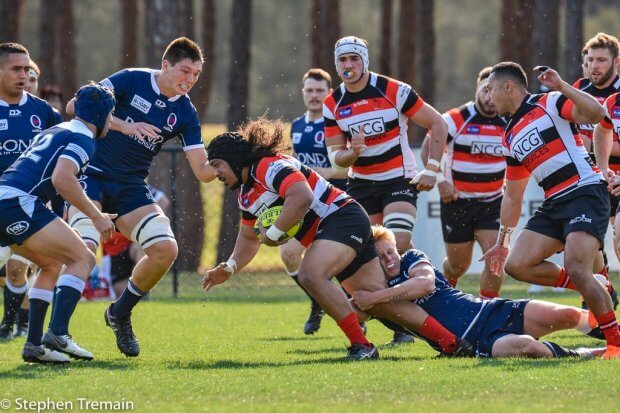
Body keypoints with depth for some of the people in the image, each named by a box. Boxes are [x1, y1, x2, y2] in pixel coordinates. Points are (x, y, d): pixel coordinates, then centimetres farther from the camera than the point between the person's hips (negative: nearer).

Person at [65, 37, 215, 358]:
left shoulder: (185, 113, 3)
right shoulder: (132, 80, -9)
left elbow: (202, 171, 2)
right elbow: (75, 106, -18)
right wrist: (125, 125, -27)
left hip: (130, 187, 5)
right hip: (91, 175, -5)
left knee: (166, 249, -12)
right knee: (84, 248, -26)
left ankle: (120, 314, 11)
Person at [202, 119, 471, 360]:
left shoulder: (269, 166, -14)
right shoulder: (246, 194, 18)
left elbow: (302, 197, -30)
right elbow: (248, 238, 31)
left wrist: (273, 233, -21)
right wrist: (230, 267, 14)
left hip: (343, 217, -10)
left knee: (311, 275, -30)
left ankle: (361, 346, -27)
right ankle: (453, 344, 1)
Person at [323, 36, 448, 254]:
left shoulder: (393, 91, -11)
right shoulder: (332, 105, 1)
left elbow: (438, 124, -6)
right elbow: (335, 158, 2)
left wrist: (431, 170, -12)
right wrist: (354, 152, -21)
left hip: (399, 181, -4)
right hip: (360, 185, 4)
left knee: (398, 244, -22)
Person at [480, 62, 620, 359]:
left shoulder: (550, 103, -2)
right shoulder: (510, 137, 20)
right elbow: (512, 196, 27)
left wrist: (561, 86, -26)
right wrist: (502, 242, 28)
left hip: (585, 192, -8)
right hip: (554, 204, 8)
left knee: (576, 269, -24)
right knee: (516, 264, -6)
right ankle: (584, 287, 9)